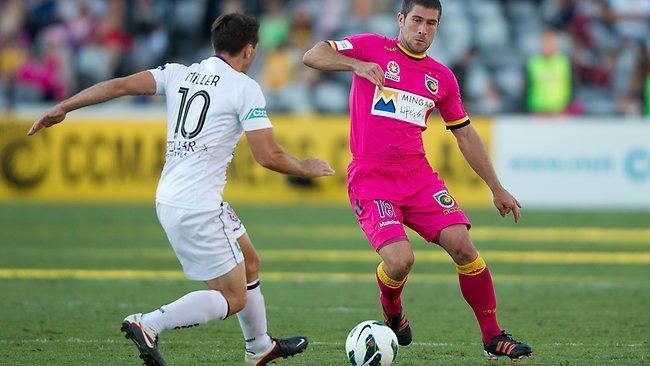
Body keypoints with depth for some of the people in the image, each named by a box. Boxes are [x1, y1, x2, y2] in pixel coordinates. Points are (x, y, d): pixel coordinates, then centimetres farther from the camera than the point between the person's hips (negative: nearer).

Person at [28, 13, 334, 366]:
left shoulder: (179, 74, 9)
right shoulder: (245, 88, -8)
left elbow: (120, 85, 0)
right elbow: (268, 157, -10)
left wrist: (62, 107, 5)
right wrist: (305, 168, 9)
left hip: (169, 200, 8)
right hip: (198, 208, -8)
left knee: (249, 262, 25)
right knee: (233, 299, -1)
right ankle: (149, 324, -16)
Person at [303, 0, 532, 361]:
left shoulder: (441, 77, 13)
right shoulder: (371, 48, 3)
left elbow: (466, 135, 20)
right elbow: (312, 56, -7)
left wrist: (497, 189, 20)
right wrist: (356, 64, -24)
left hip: (418, 174, 4)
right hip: (370, 179, -4)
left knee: (462, 246, -14)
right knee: (400, 260, -22)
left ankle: (493, 337, 0)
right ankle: (392, 312, 14)